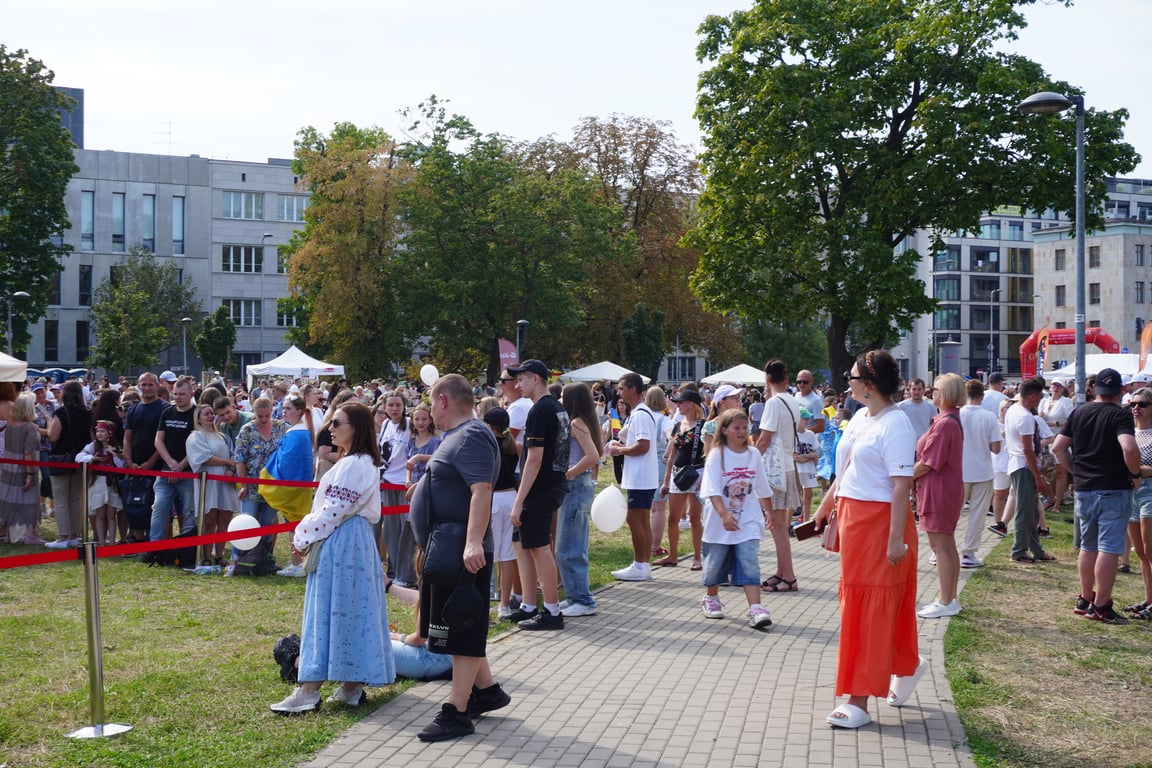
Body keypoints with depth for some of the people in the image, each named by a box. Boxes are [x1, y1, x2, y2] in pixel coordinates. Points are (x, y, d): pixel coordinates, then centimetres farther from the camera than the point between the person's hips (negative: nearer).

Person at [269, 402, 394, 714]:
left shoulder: (353, 465, -17)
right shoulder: (364, 463, 16)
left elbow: (333, 511, -20)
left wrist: (303, 537, -9)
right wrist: (307, 533, 12)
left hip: (340, 544, -10)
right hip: (356, 542, 10)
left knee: (327, 612, -8)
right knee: (352, 612, 11)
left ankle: (309, 690, -6)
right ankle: (352, 686, 16)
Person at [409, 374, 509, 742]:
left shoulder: (471, 436, -18)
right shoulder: (457, 436, 15)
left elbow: (482, 491, -29)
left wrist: (473, 542, -38)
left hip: (464, 554, -11)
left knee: (462, 632, -5)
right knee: (458, 629, 19)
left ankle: (457, 712, -1)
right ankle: (487, 690, 30)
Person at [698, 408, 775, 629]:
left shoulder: (753, 454, 4)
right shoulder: (717, 455, -8)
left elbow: (762, 489, 15)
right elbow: (712, 490, -18)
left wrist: (768, 513, 17)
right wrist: (724, 515, -29)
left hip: (748, 519, 2)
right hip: (720, 521, -2)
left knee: (750, 563, -10)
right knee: (715, 561, 12)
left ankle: (755, 609, -16)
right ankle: (710, 598, 36)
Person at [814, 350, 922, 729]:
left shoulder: (895, 424, -16)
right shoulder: (859, 417, 11)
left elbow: (901, 485, -20)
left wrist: (896, 539, -23)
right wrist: (826, 506, 22)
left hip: (880, 522, -9)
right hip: (852, 517, 9)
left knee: (872, 610, -2)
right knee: (855, 602, 17)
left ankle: (860, 701, 4)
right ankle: (907, 665, 37)